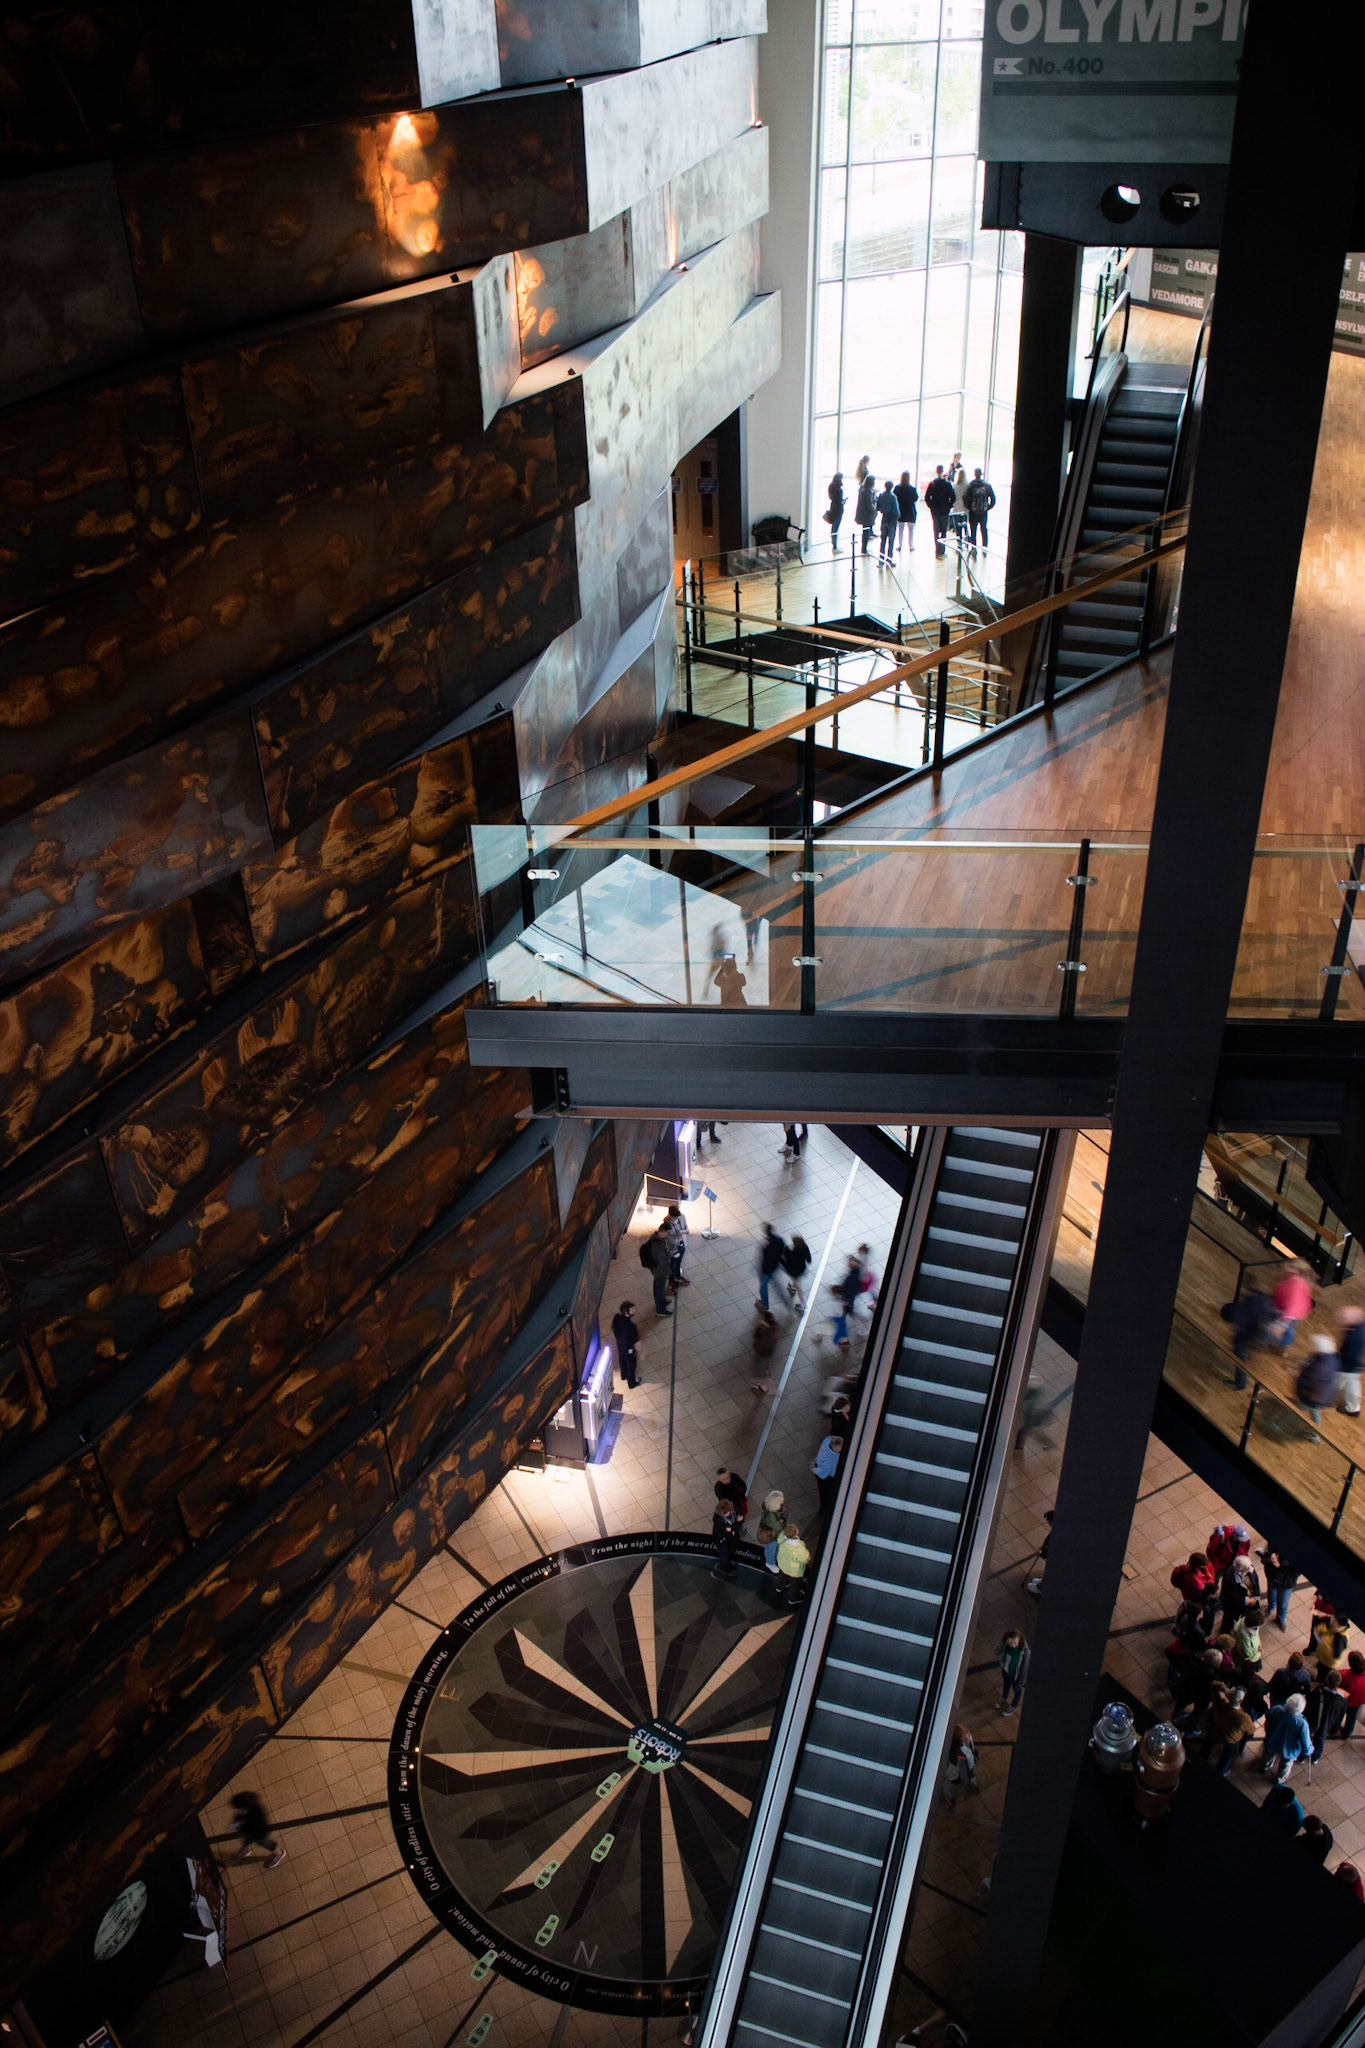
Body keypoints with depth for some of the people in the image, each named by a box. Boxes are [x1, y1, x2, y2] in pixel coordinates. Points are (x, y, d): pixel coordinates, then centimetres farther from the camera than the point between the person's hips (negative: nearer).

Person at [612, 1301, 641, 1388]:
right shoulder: (631, 1326, -41)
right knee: (631, 1365, 22)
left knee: (622, 1360, 33)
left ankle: (624, 1376, 61)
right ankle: (632, 1383, 46)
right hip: (629, 1348, -6)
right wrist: (638, 1351, -8)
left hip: (619, 1344, 6)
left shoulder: (616, 1318, -23)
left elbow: (613, 1330, -2)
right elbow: (636, 1342, -28)